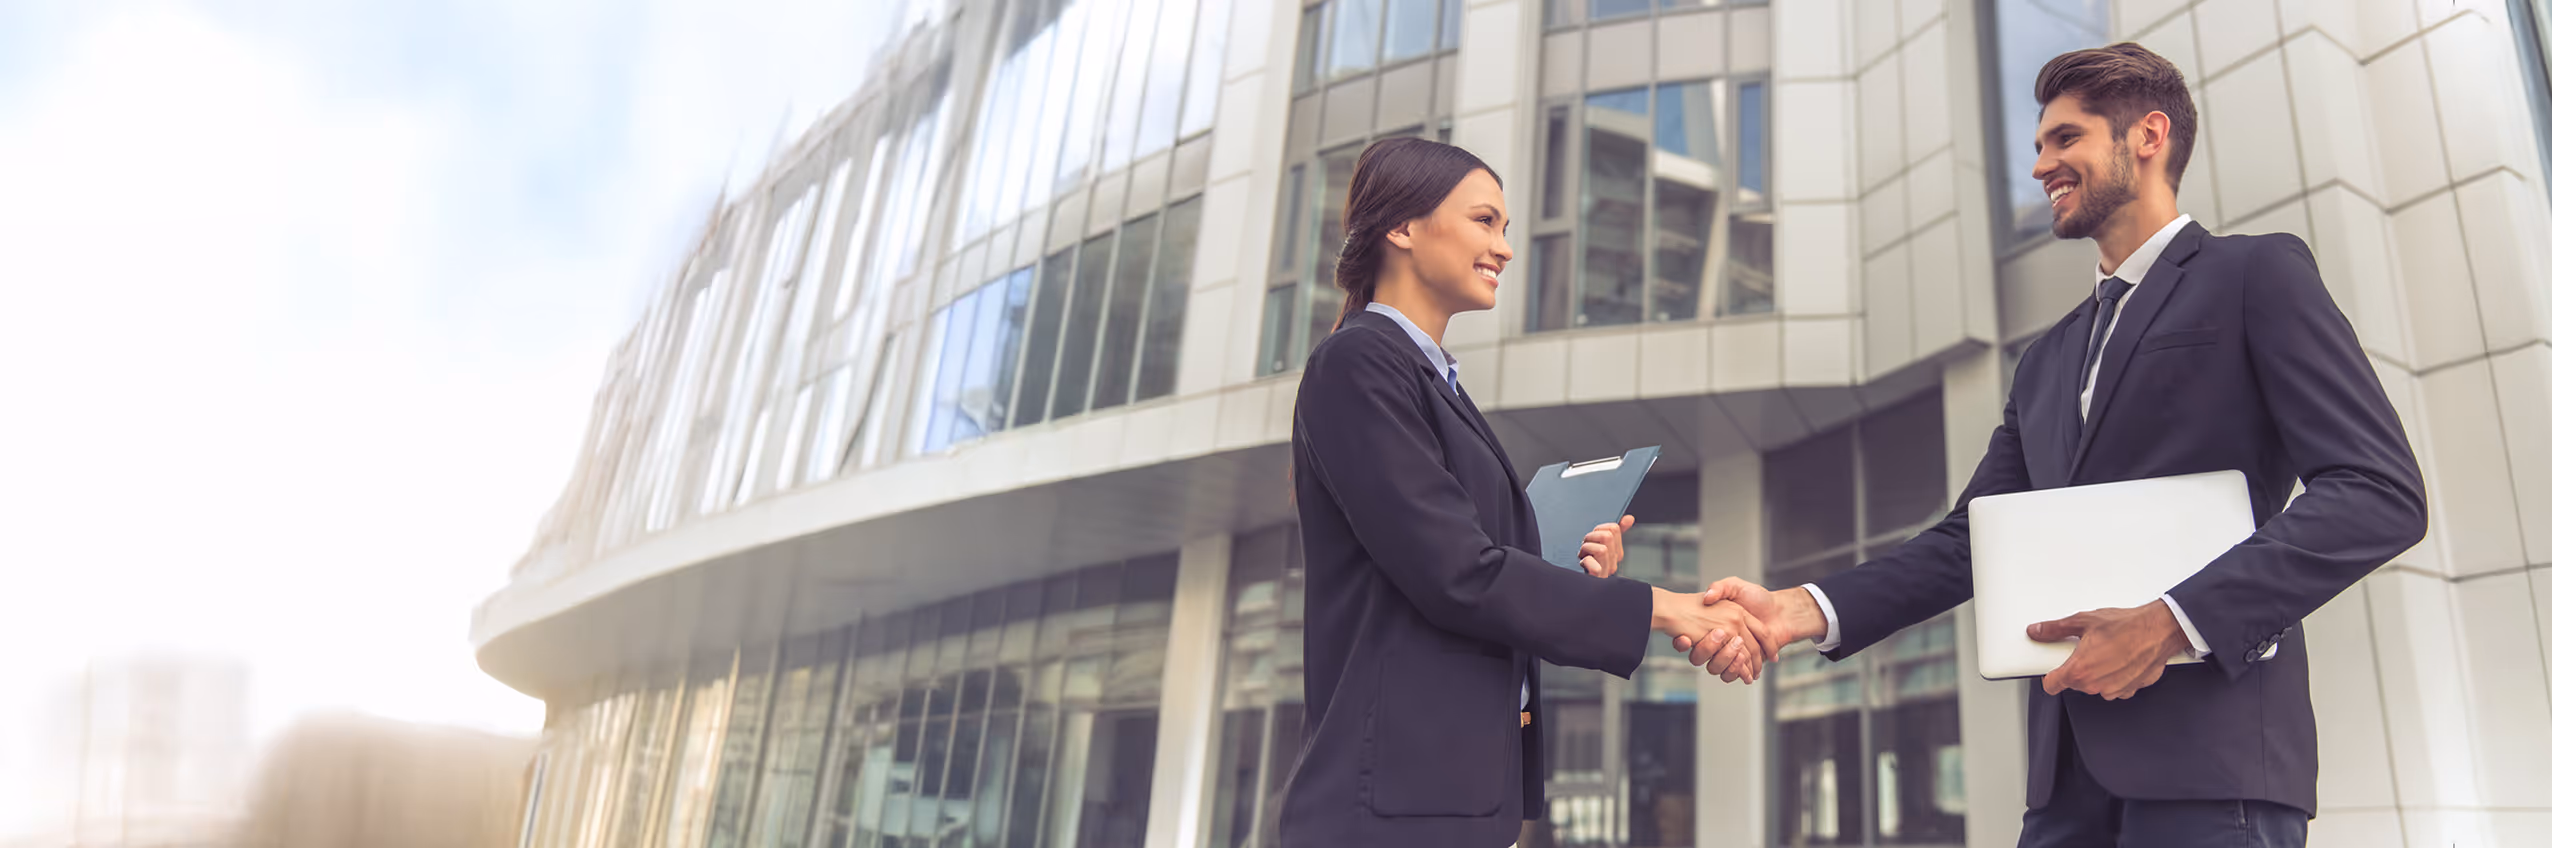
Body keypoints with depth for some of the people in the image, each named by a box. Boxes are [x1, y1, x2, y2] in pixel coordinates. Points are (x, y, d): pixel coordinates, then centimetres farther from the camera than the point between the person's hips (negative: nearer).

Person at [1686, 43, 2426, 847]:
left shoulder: (2257, 274, 3)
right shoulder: (2046, 361, 21)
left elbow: (2381, 491, -7)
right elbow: (1970, 540, 15)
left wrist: (2173, 621, -18)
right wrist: (1807, 608, -2)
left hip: (2208, 751, -6)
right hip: (2072, 766, 6)